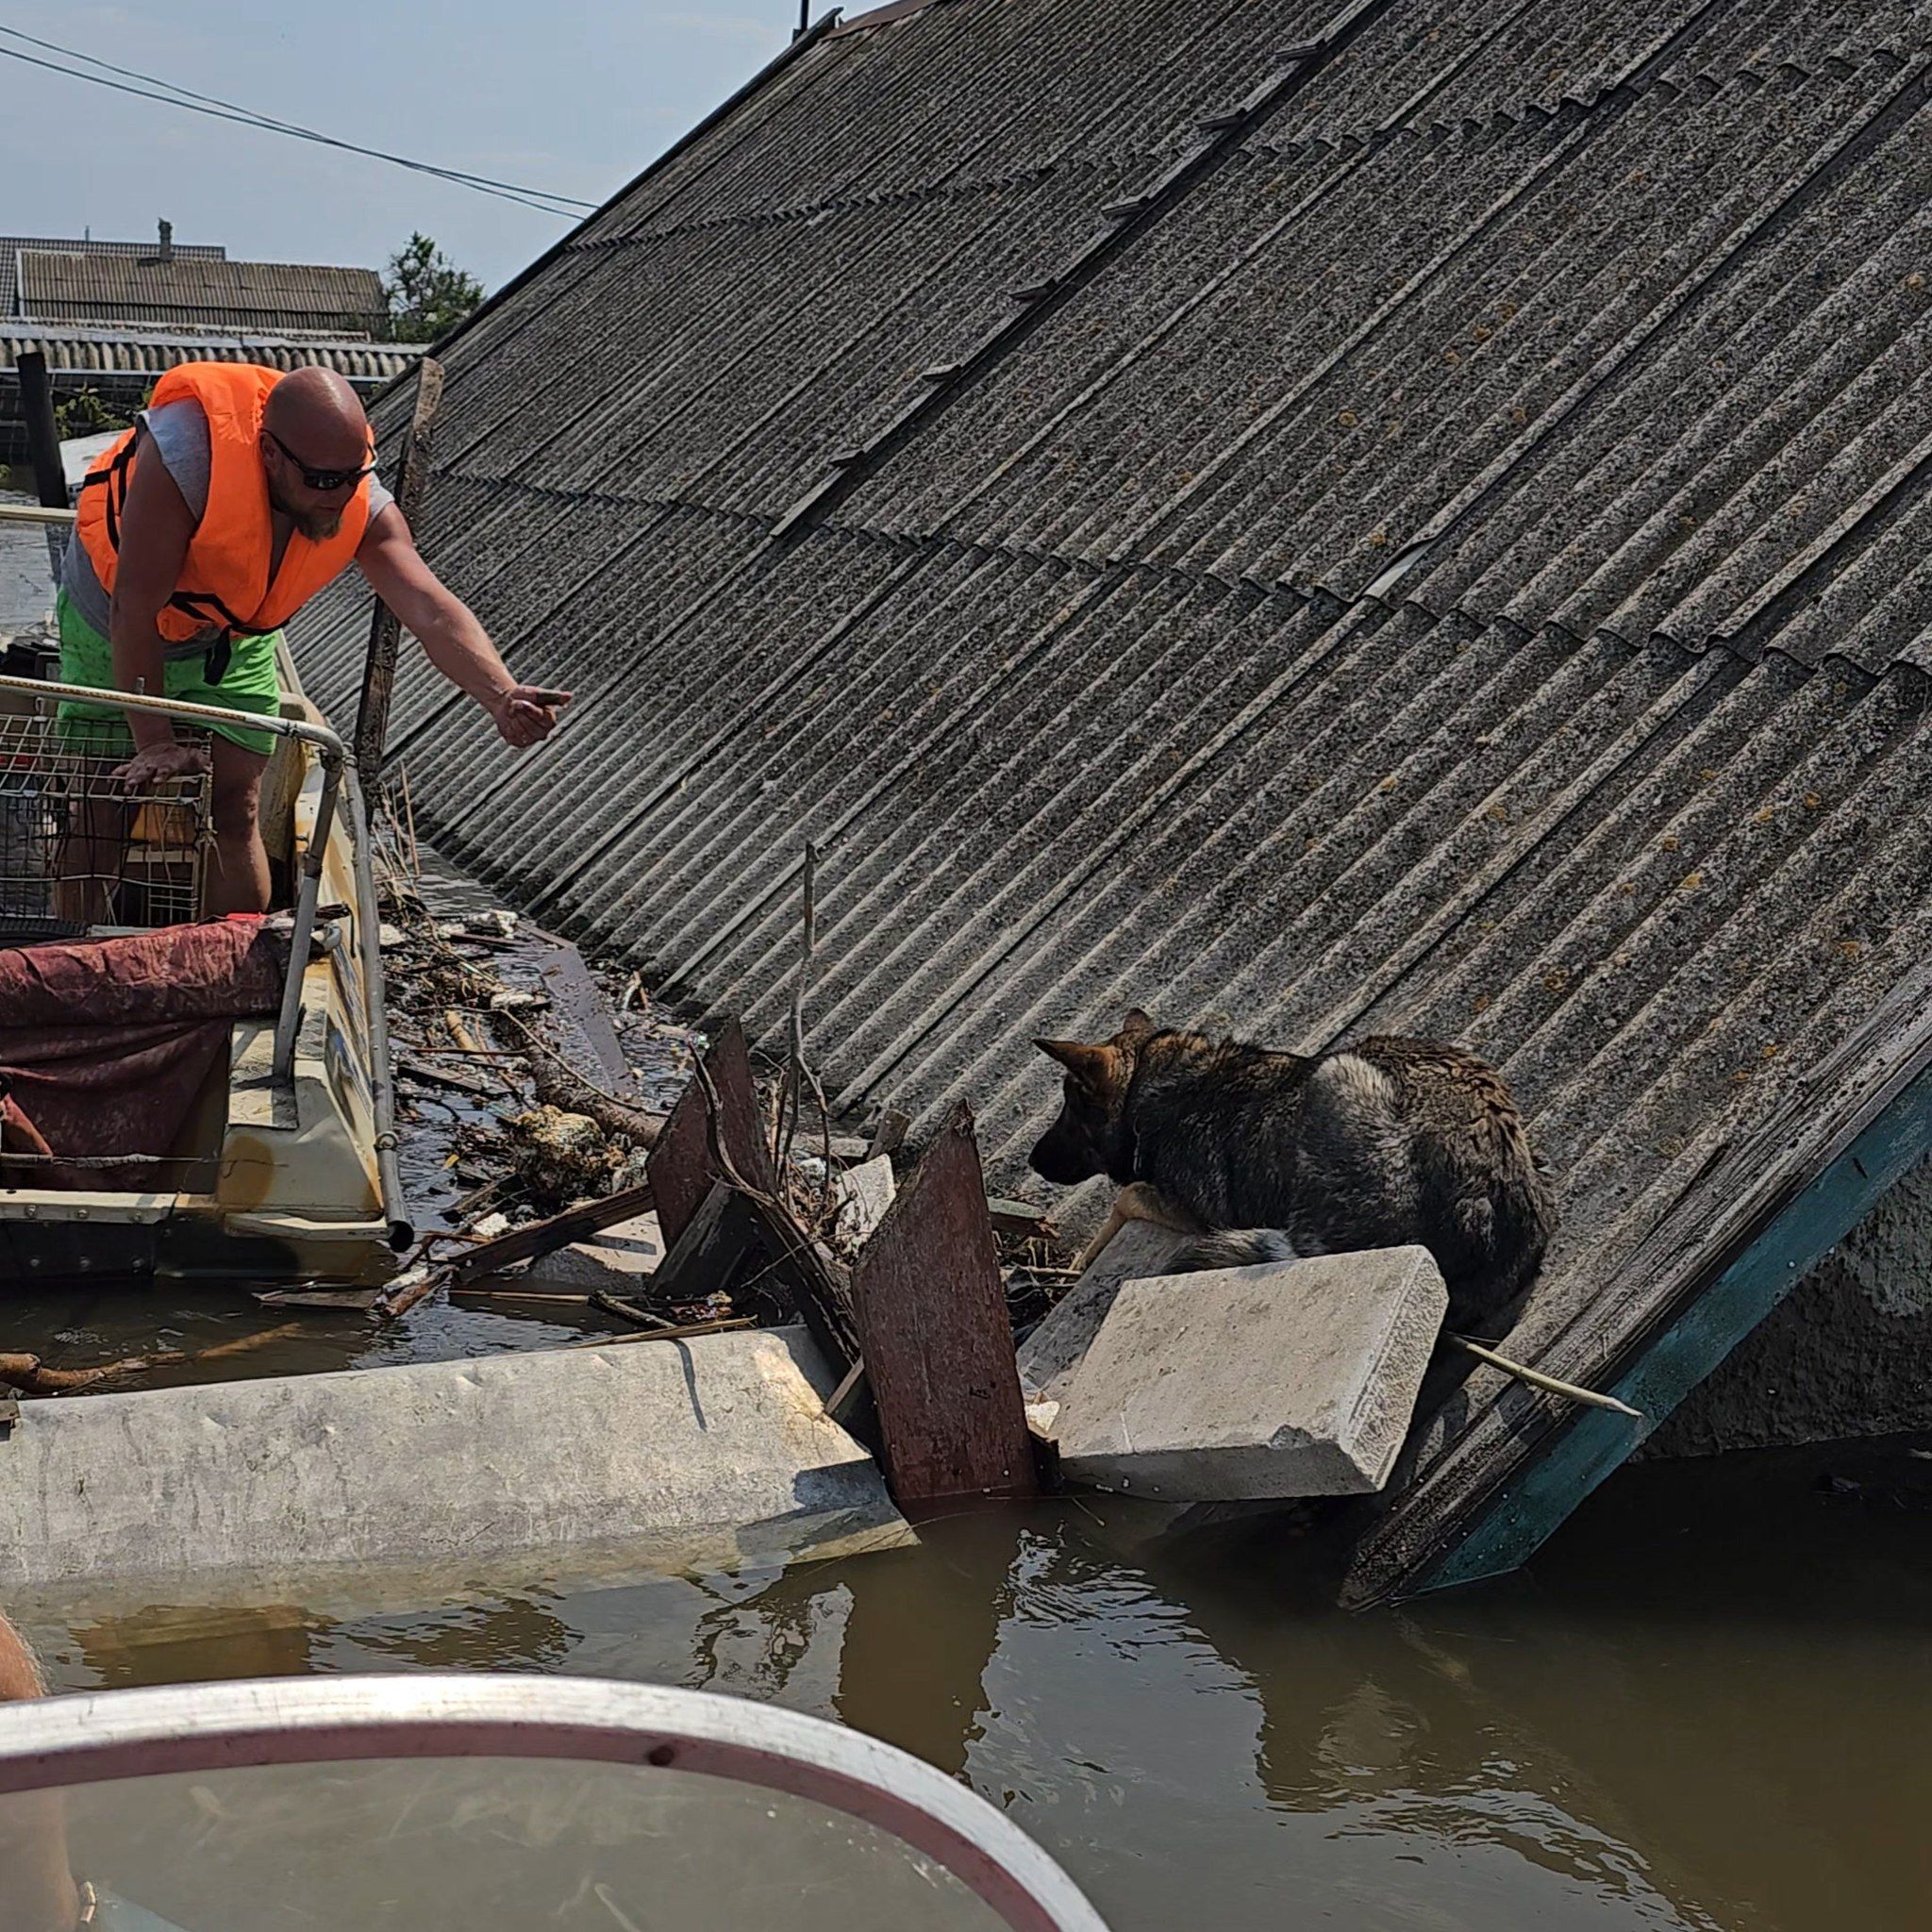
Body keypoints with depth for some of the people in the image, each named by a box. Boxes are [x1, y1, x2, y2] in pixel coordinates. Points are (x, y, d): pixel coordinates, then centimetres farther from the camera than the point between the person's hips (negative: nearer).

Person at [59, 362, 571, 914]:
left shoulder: (364, 506, -26)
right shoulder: (185, 453, -40)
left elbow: (432, 609, -37)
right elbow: (135, 607, -36)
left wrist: (503, 698, -56)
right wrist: (155, 743, -34)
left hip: (234, 641, 3)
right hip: (115, 630, -3)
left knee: (236, 812, 0)